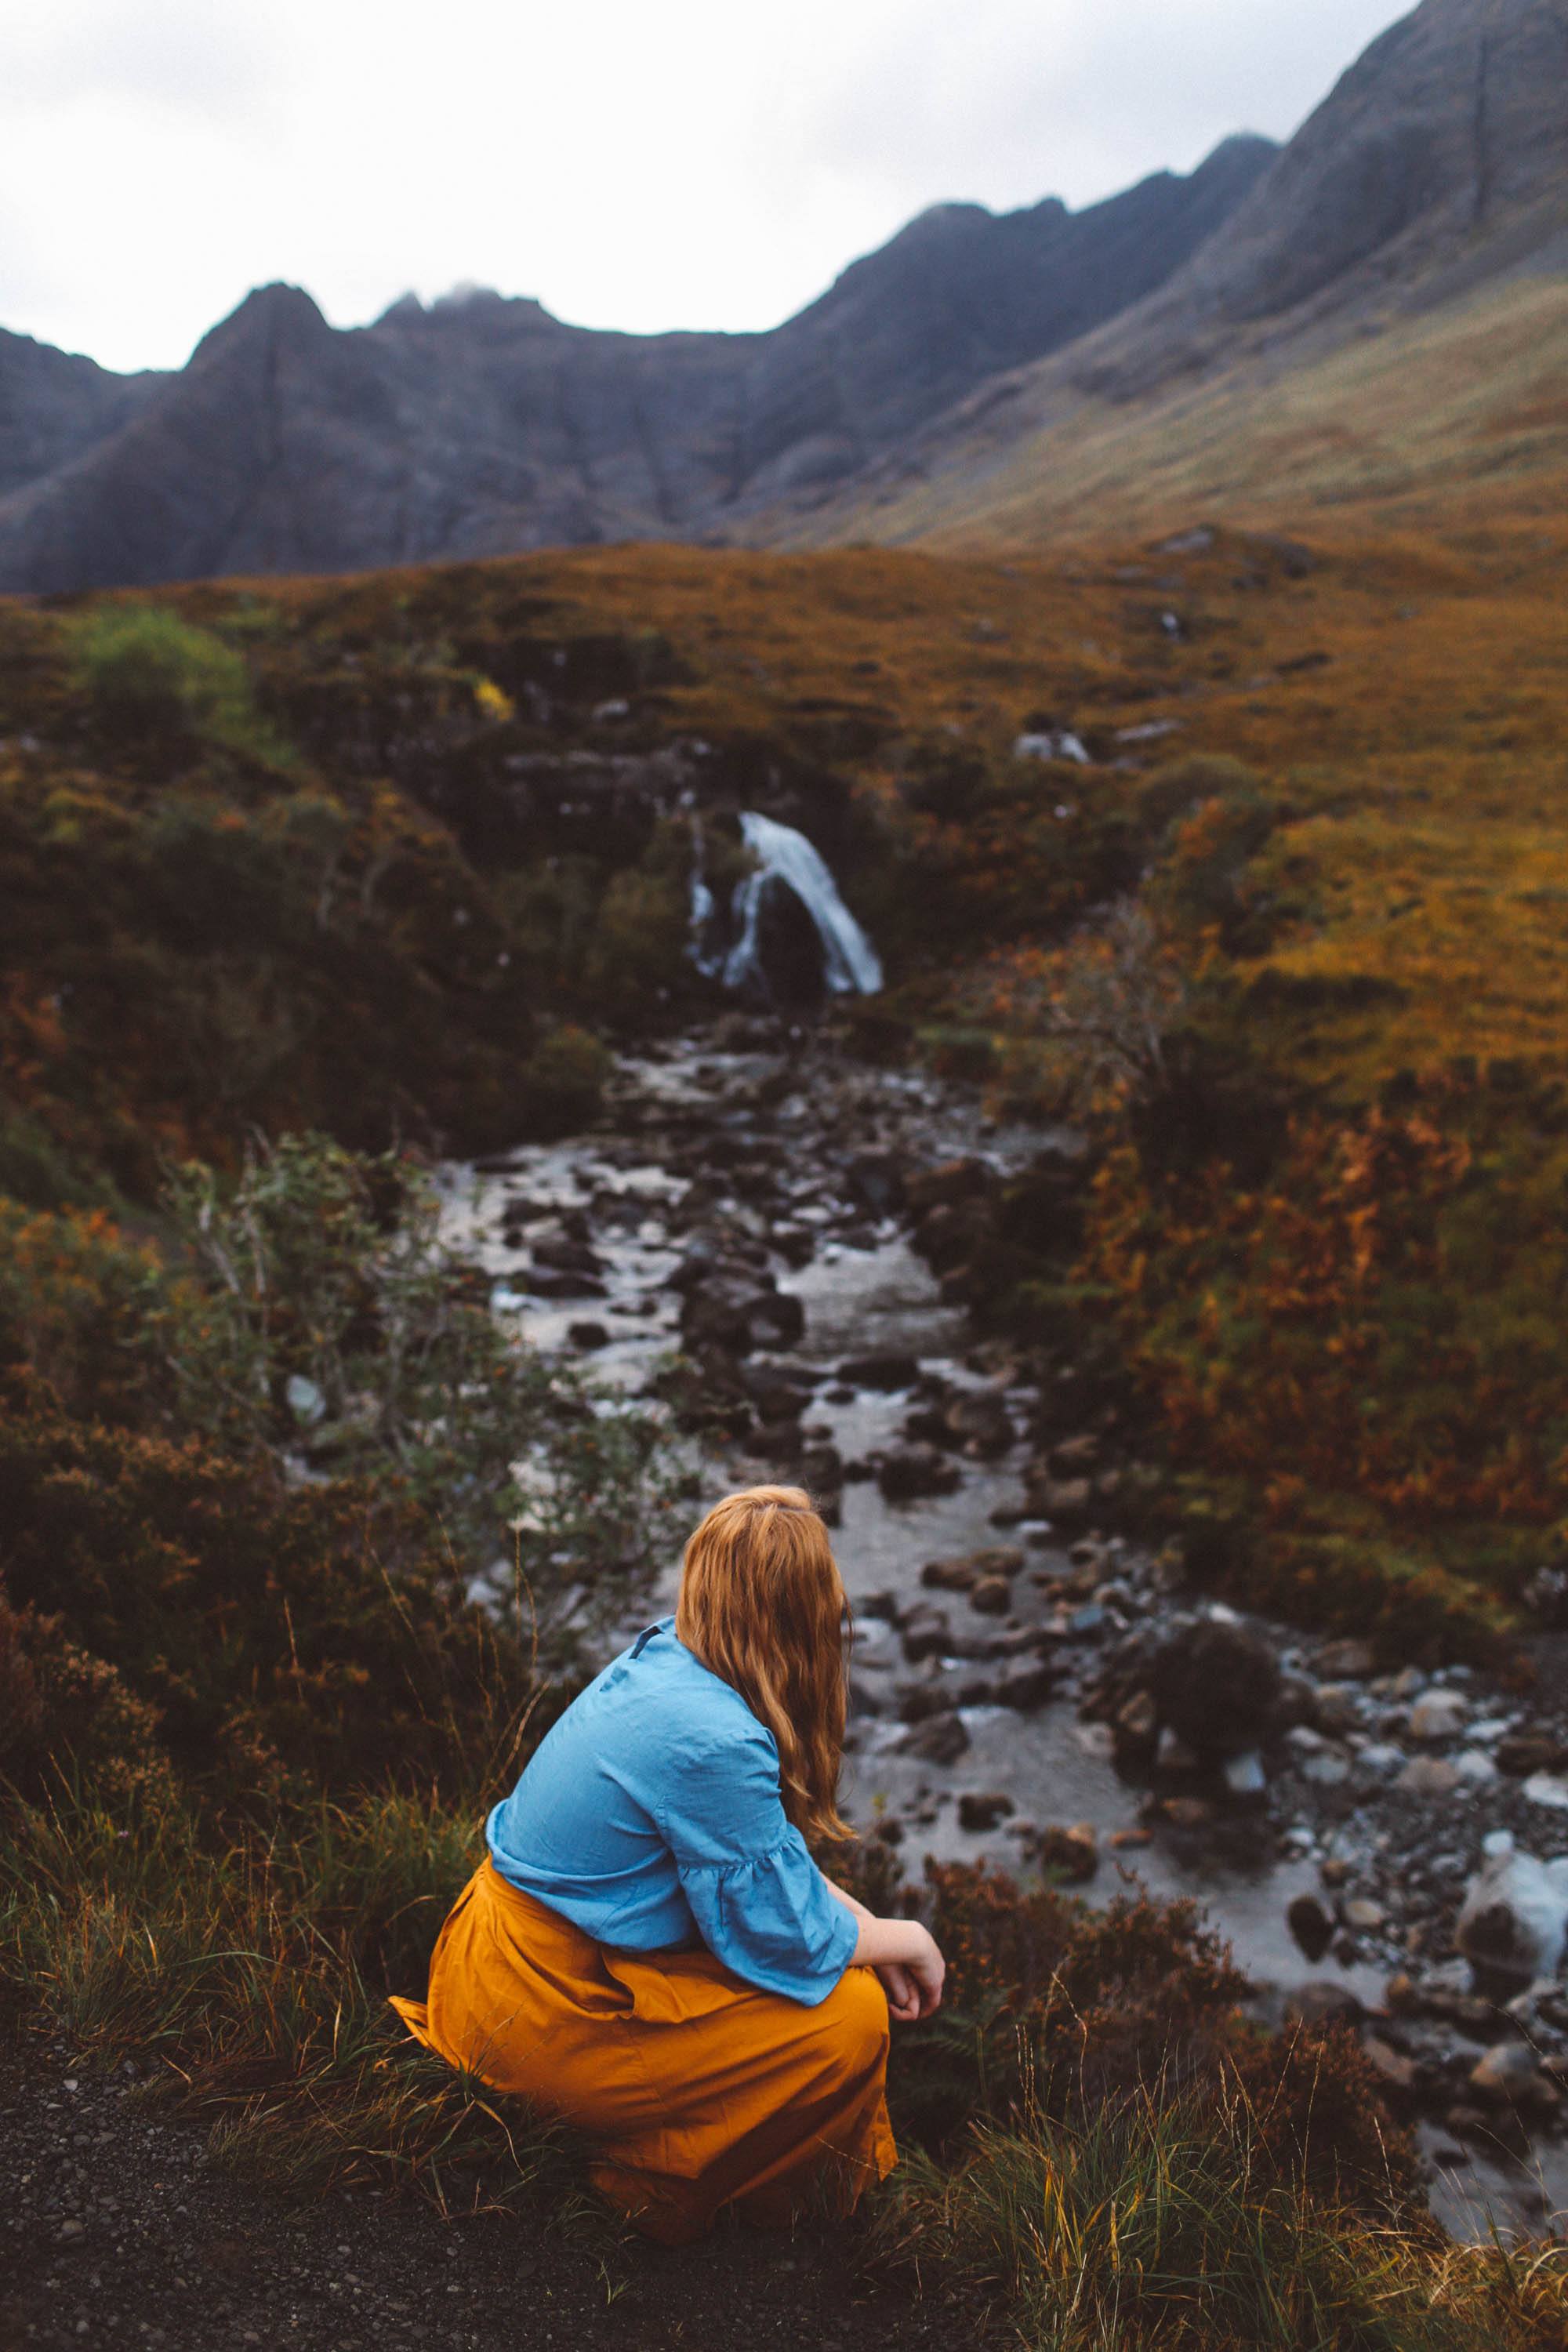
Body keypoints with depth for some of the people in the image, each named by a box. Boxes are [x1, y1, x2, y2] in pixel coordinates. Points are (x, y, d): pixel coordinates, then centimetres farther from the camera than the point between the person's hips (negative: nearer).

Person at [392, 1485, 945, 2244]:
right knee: (849, 2017, -10)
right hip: (546, 2022, -9)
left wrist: (868, 1926, 6)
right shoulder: (714, 1744, -29)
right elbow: (784, 1937, -18)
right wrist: (906, 1940, -1)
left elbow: (767, 1852, 12)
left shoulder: (660, 1659, -1)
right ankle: (660, 2187, 7)